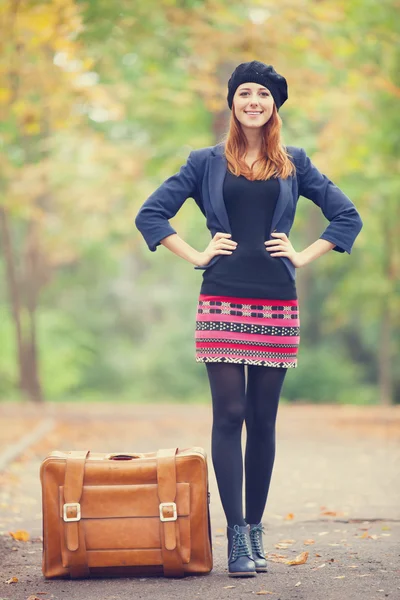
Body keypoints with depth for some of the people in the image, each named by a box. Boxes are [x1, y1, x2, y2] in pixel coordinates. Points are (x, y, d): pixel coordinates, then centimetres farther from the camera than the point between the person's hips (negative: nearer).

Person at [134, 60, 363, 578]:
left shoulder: (294, 164, 12)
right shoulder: (207, 163, 9)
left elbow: (347, 216, 15)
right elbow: (150, 214, 8)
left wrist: (303, 257, 5)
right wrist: (197, 256, 1)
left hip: (276, 304, 1)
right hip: (223, 301, -1)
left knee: (263, 419, 4)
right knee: (229, 414, -7)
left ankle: (256, 529, 13)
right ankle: (236, 535, -5)